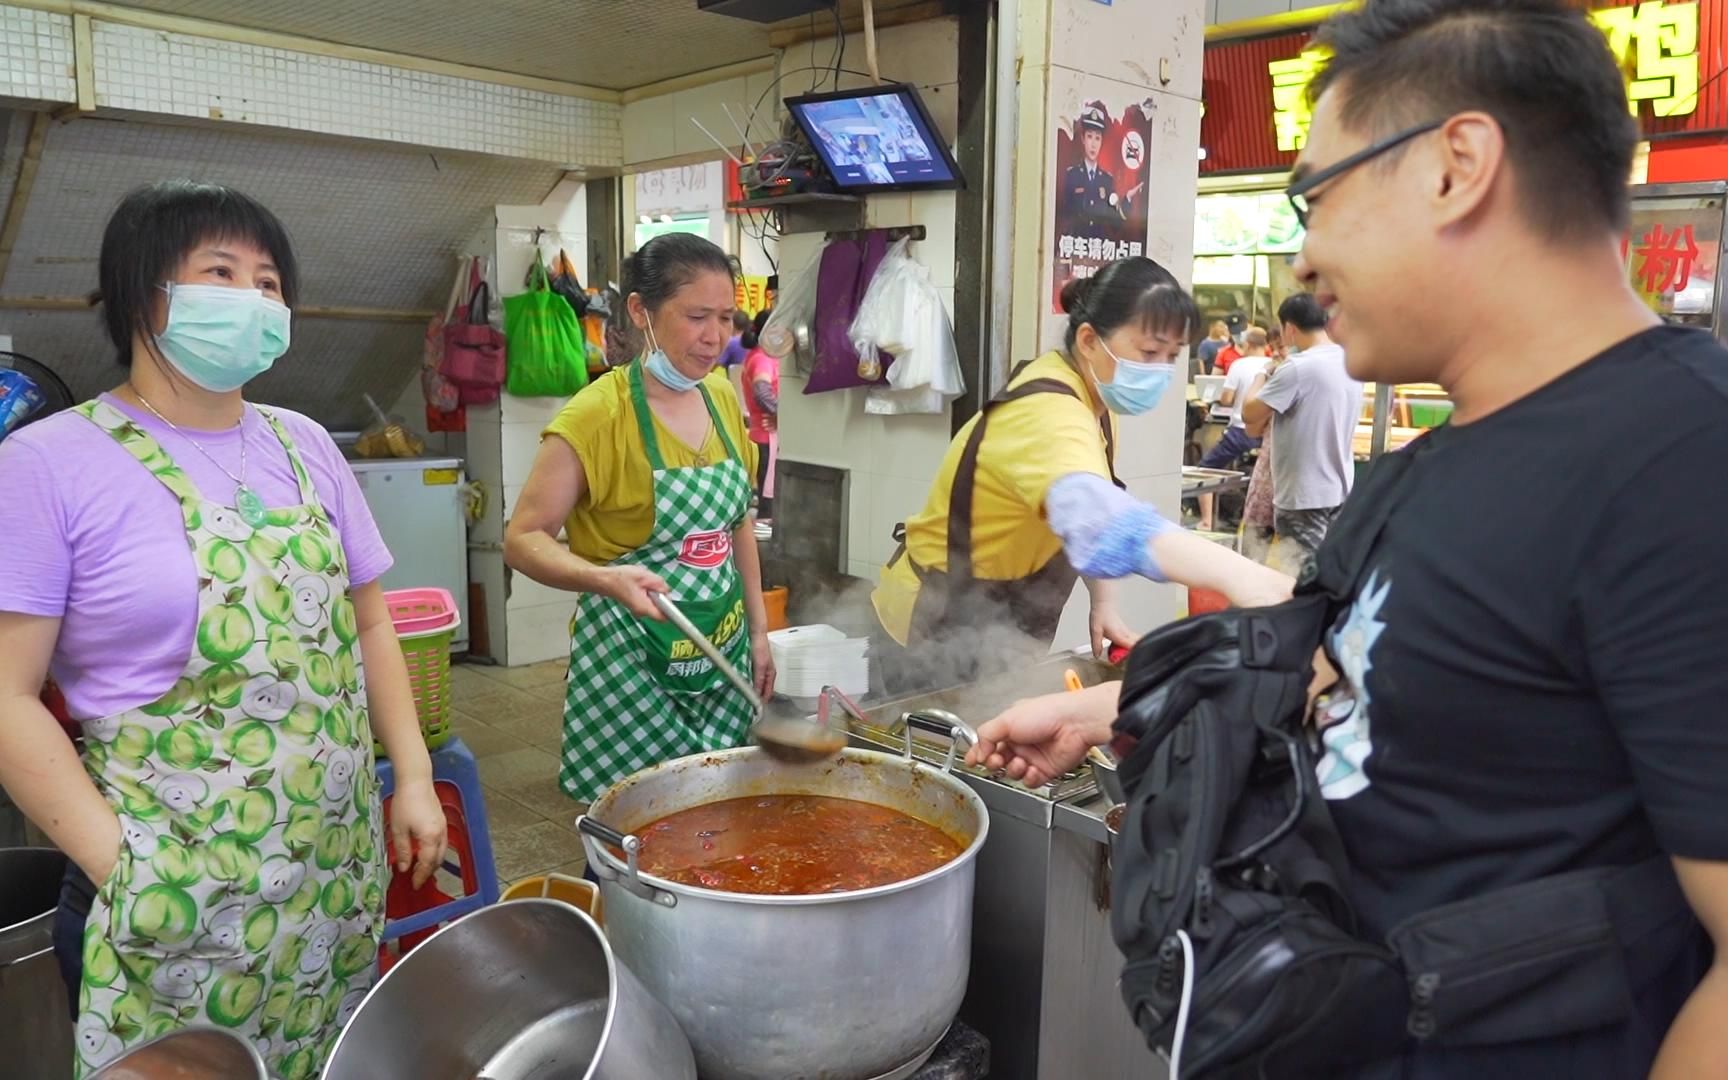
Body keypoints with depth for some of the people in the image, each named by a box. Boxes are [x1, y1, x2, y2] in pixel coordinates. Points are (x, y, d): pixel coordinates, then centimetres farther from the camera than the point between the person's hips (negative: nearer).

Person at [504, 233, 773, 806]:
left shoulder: (724, 398, 5)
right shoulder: (596, 414, -15)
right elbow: (522, 539, -13)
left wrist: (759, 630, 13)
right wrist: (603, 579, -30)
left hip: (724, 654, 6)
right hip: (632, 659, -5)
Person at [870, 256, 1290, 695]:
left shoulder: (1092, 400, -1)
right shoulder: (1046, 412, -32)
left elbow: (1097, 513, 9)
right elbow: (1097, 519, -51)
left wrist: (1104, 603, -4)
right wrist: (1238, 575, -61)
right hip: (941, 635, -9)